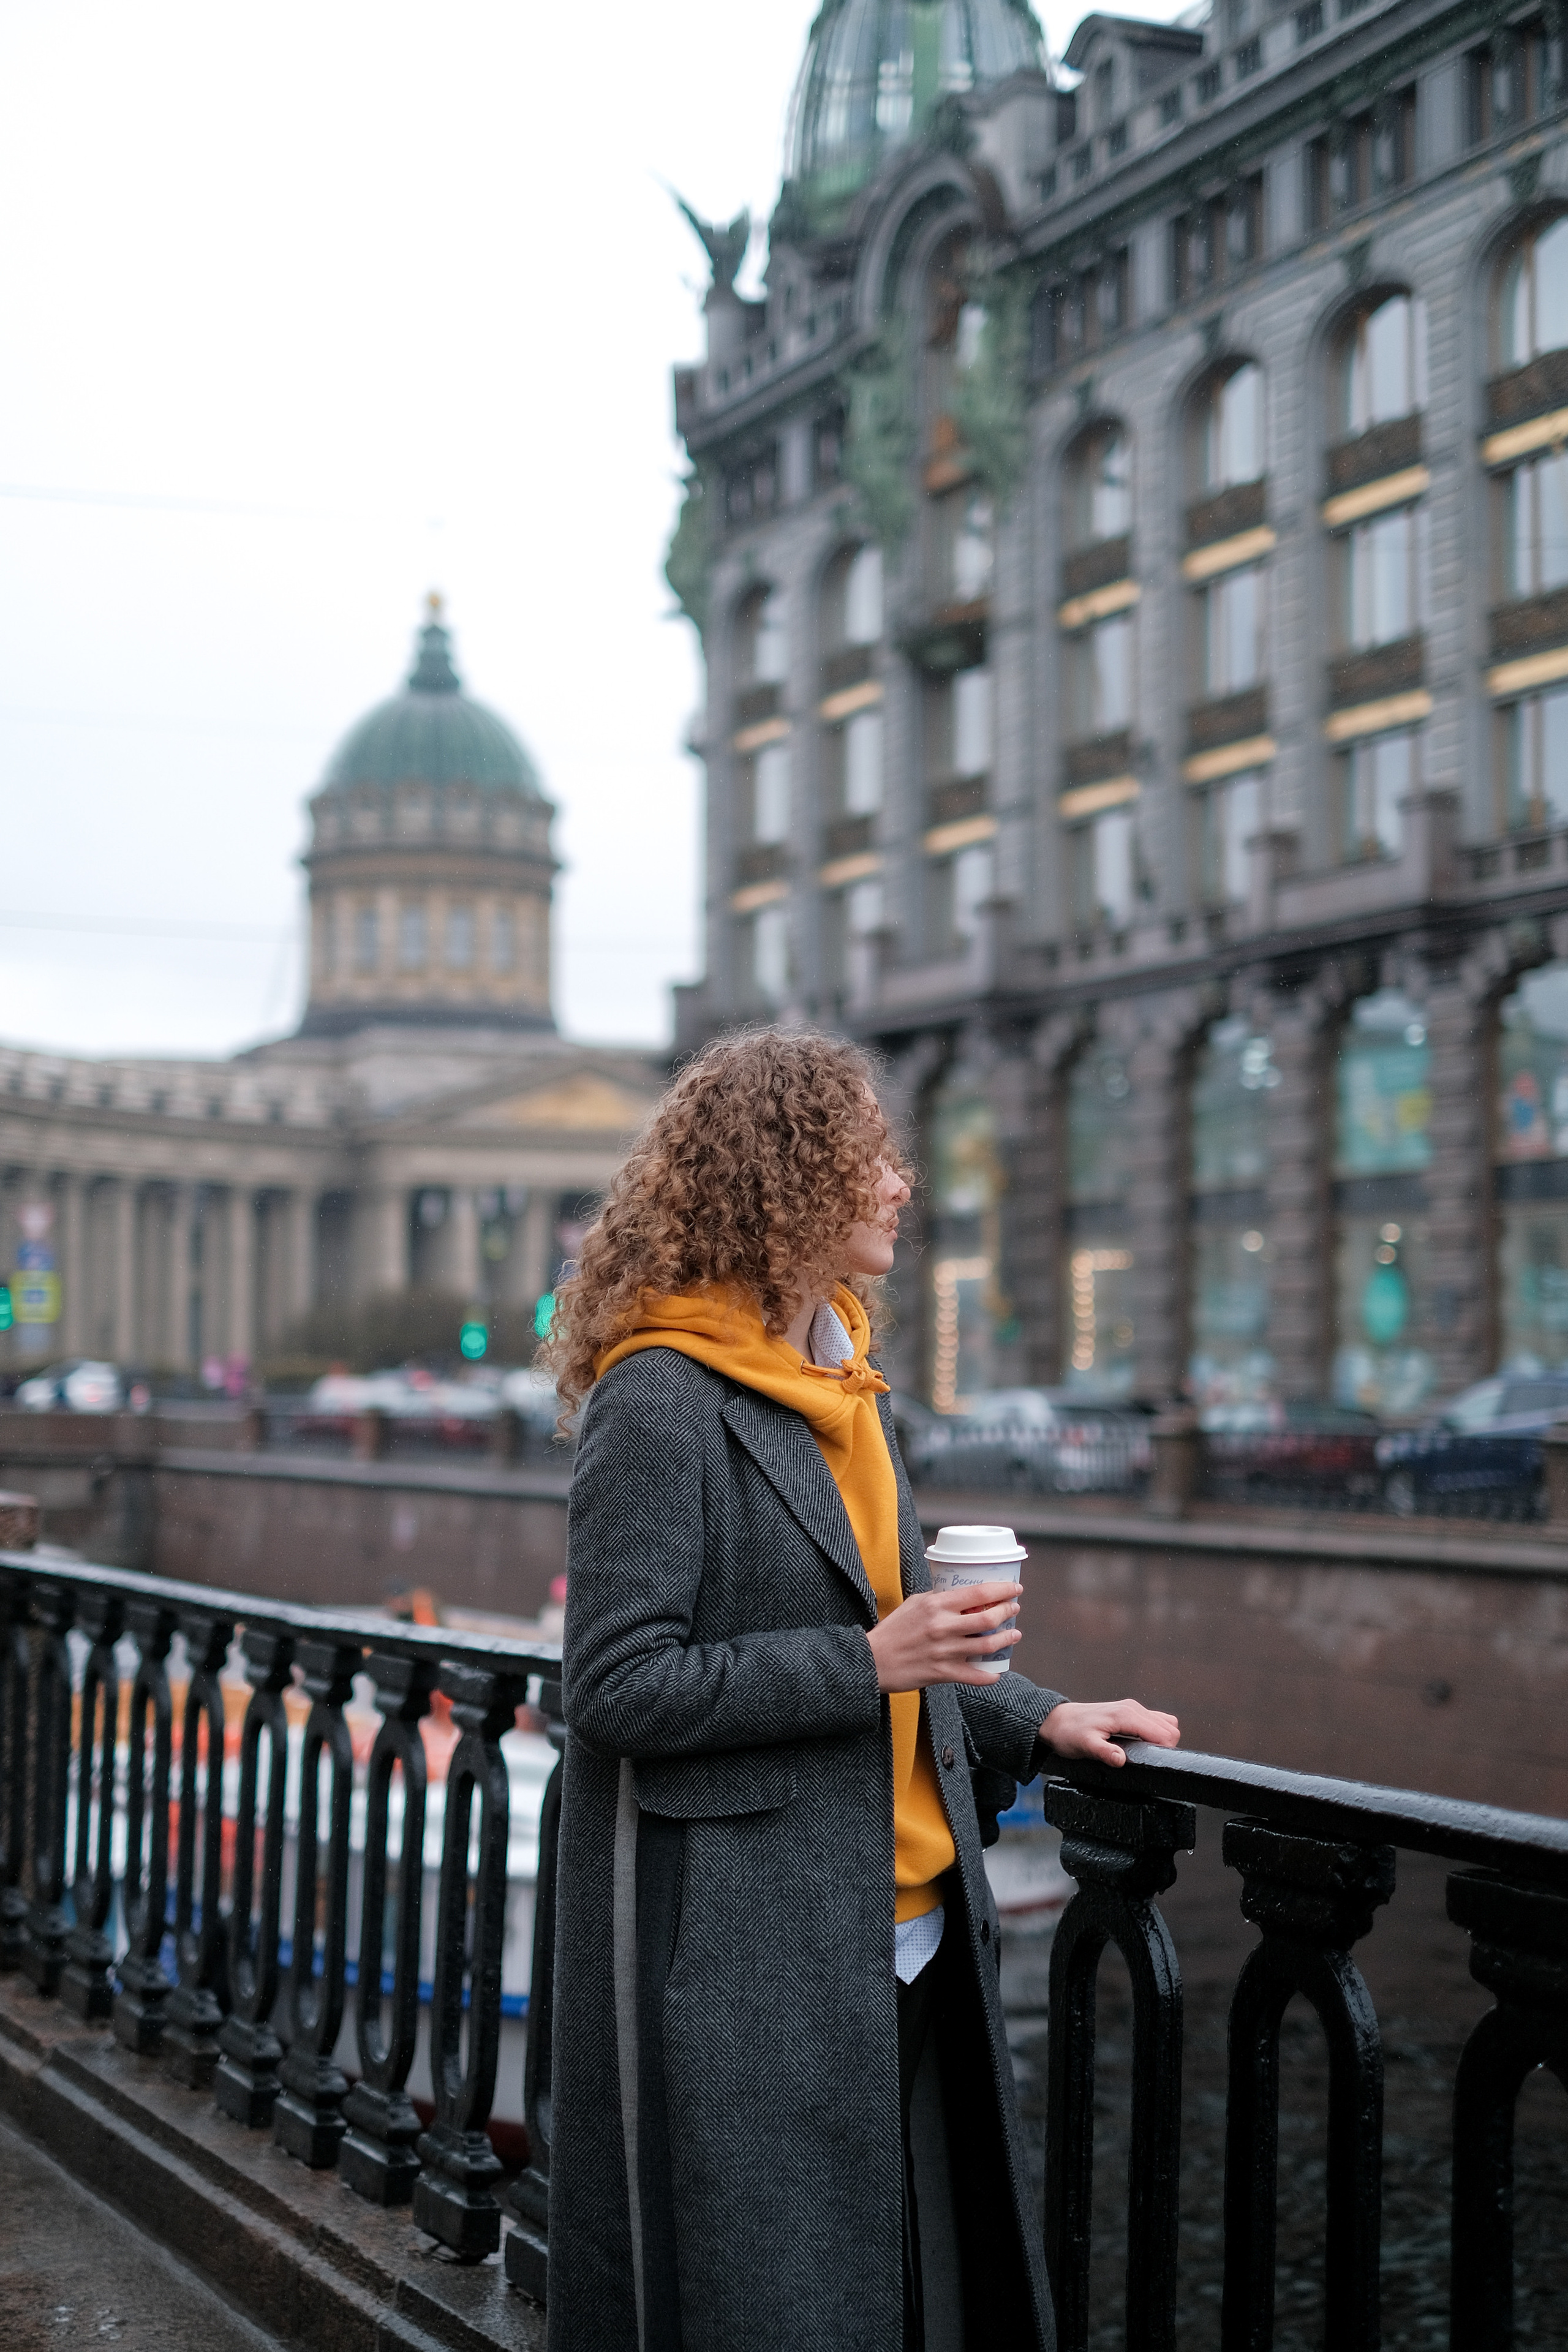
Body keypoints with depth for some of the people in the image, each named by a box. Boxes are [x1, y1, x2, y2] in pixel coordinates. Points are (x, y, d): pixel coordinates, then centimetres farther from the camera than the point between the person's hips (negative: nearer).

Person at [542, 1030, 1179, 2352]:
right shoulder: (658, 1403, -15)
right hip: (734, 1947, -8)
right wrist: (868, 1664, -21)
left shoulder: (843, 1383, 13)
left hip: (898, 1934, 9)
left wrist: (1032, 1722, 14)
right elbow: (615, 1687, -20)